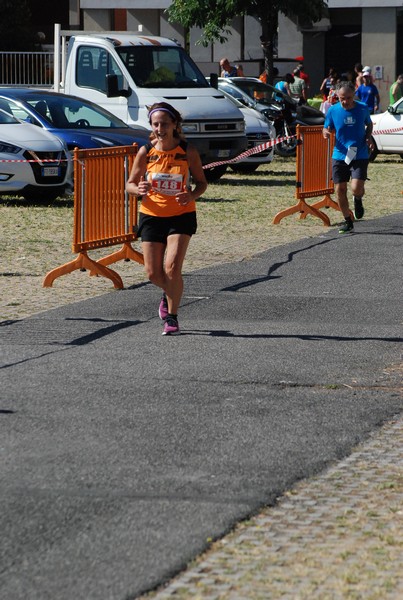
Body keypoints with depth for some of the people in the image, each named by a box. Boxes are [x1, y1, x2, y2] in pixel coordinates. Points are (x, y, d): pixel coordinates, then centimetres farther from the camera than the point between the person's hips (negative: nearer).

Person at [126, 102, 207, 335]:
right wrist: (139, 189, -21)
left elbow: (201, 182, 3)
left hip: (182, 215, -2)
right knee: (153, 273, 2)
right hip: (152, 216, 2)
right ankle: (170, 293, 37)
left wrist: (192, 196, -19)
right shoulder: (146, 152, -5)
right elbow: (130, 183, 3)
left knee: (172, 268, -16)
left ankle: (172, 316, 1)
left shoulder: (188, 151, -8)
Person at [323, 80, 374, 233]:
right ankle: (348, 222, 19)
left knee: (356, 188, -17)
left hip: (359, 156, -2)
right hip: (339, 156, 2)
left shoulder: (363, 109, -3)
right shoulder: (333, 110, -3)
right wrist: (326, 133, -17)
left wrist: (368, 138, -3)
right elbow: (327, 128, 8)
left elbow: (369, 124, 16)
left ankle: (358, 200, 22)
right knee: (340, 189, 1)